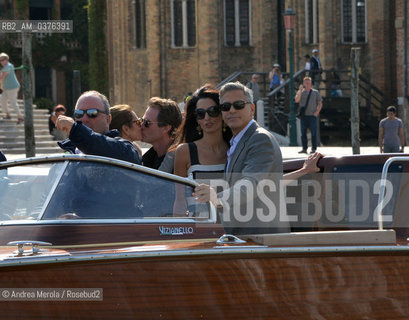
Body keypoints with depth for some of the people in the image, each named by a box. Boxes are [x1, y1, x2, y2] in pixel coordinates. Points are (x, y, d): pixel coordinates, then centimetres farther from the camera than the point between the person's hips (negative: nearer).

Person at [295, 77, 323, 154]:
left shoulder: (315, 92, 9)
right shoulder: (300, 92, 10)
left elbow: (320, 104, 9)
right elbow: (297, 100, -7)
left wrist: (317, 111, -7)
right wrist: (300, 90, -15)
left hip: (312, 116, -2)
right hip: (303, 115, 2)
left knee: (313, 132, -7)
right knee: (303, 133, 1)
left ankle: (313, 149, -4)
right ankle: (304, 148, 6)